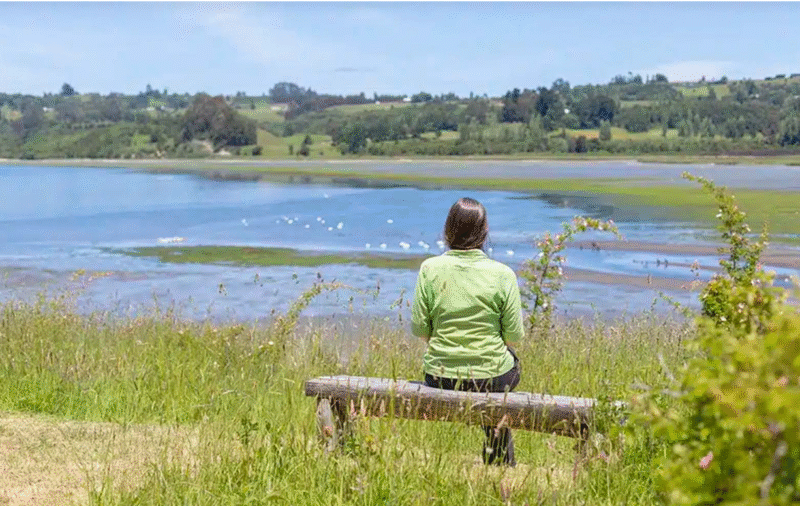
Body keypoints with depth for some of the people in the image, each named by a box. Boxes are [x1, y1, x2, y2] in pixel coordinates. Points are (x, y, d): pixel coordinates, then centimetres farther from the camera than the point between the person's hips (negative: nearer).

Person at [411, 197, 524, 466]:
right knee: (511, 361, 33)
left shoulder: (430, 268, -8)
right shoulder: (503, 274, -10)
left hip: (440, 377, 2)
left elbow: (418, 328, -4)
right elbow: (514, 335, -6)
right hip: (492, 377, -1)